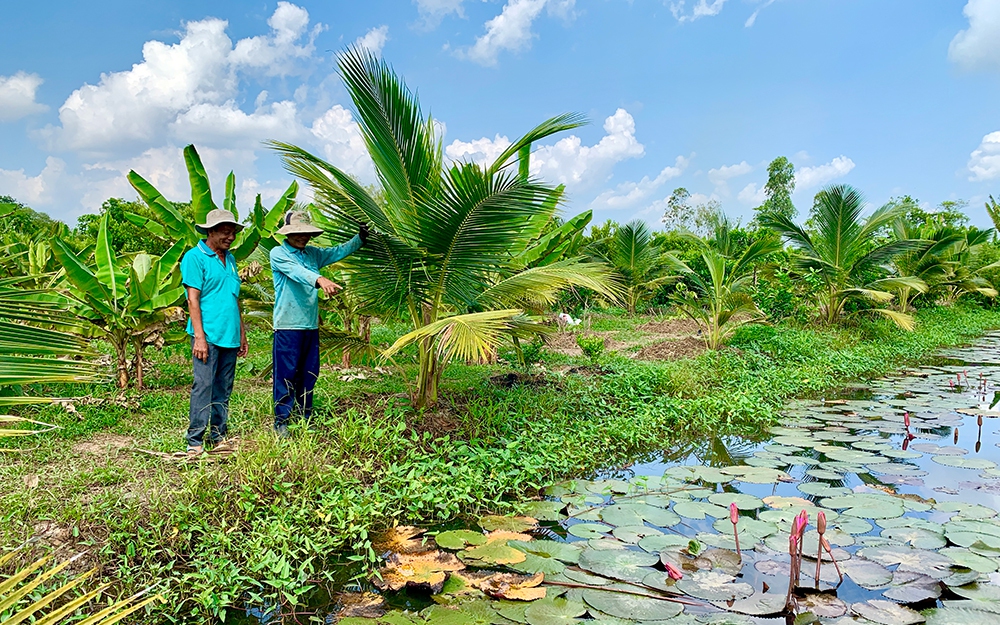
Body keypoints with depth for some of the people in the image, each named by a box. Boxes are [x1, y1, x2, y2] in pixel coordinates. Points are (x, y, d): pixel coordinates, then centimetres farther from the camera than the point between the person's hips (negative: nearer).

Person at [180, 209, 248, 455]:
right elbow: (193, 299, -9)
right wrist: (199, 337, -15)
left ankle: (218, 436, 19)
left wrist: (242, 333, 19)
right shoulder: (195, 257, -4)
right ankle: (195, 441, 0)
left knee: (223, 389, 11)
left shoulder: (230, 259, 17)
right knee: (203, 385, -7)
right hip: (208, 335, -7)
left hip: (229, 336, 7)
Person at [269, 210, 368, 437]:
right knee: (286, 375, -2)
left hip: (311, 325, 7)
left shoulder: (313, 254, 13)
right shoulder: (278, 253, -8)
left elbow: (339, 252, 15)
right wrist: (319, 279, -43)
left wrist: (360, 238, 0)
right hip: (288, 326, -6)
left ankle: (304, 418, 24)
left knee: (308, 375, 12)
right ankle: (281, 421, 8)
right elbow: (296, 271, -26)